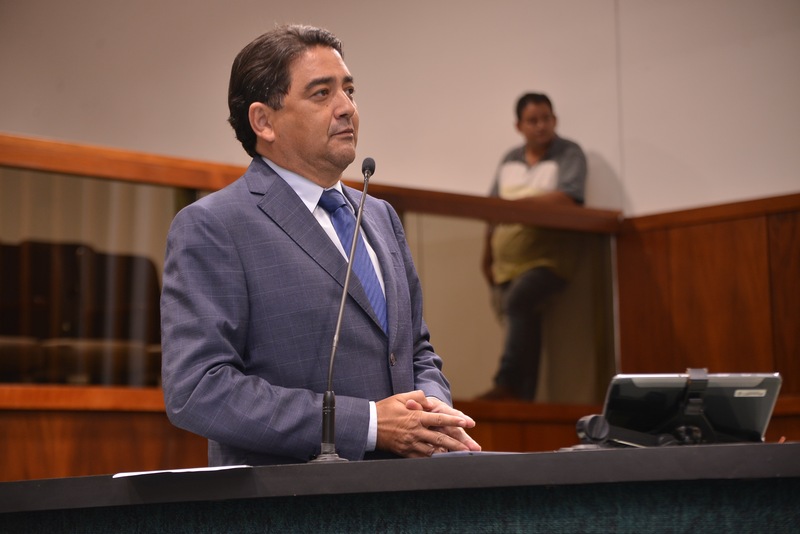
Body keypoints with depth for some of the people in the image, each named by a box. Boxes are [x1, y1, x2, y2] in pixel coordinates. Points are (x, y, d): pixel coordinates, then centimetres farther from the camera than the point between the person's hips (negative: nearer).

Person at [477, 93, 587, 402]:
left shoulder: (568, 154, 1)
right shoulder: (509, 161, 17)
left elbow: (569, 197, -15)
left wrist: (518, 202, -17)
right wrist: (487, 260, 11)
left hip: (546, 258, -5)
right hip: (507, 261, 5)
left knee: (518, 303, -28)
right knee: (522, 328, 0)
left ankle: (507, 384, -27)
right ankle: (522, 399, 1)